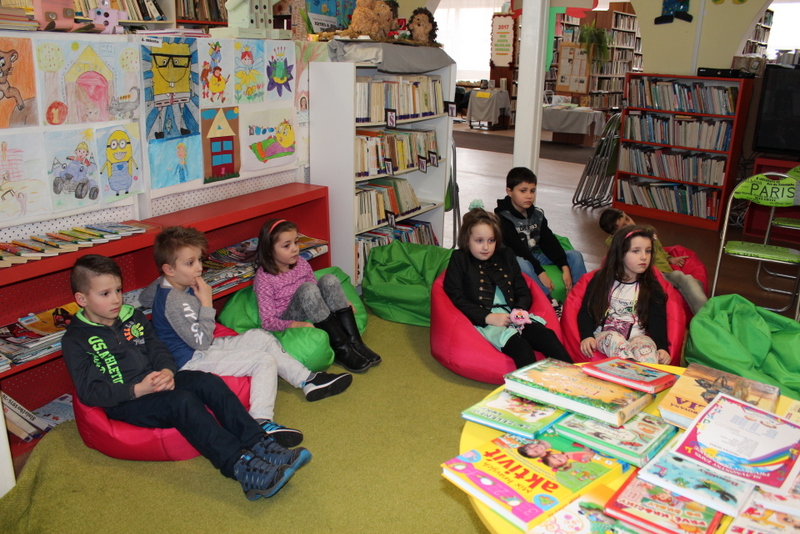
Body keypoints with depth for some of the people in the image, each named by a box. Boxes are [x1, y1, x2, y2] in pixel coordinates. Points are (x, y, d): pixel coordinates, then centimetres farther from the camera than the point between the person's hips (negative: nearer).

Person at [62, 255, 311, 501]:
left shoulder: (133, 316, 14)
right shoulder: (76, 340, -4)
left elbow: (158, 350, 12)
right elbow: (89, 392, -11)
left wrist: (167, 372, -12)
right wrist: (137, 390, -23)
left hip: (155, 384, 6)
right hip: (124, 404, -6)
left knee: (209, 382, -21)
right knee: (183, 401, -33)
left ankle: (259, 446, -30)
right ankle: (241, 467, -45)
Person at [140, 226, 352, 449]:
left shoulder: (163, 285, 6)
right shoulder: (175, 301, -26)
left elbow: (143, 297, 30)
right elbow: (201, 341, -26)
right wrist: (206, 303, -22)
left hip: (205, 348, 11)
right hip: (192, 361, -11)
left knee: (261, 337, 9)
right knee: (264, 361, -19)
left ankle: (308, 380, 9)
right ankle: (262, 422, -27)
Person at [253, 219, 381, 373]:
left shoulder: (301, 264, 3)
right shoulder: (264, 278, -14)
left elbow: (317, 293, 17)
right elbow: (267, 321, -17)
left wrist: (341, 301, -1)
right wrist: (296, 325, -34)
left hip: (315, 320, 6)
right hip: (288, 322, -5)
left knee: (329, 280, -20)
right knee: (307, 289, -32)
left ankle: (354, 342, -23)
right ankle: (341, 349, -29)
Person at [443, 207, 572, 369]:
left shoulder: (505, 255, 24)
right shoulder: (459, 259, 10)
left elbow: (524, 292, 22)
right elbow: (456, 298, -1)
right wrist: (488, 317, -13)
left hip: (514, 317, 5)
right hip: (484, 323, -4)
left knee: (548, 336, -27)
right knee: (520, 347, -35)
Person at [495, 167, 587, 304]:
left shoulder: (537, 214, 6)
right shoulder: (503, 218, -14)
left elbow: (549, 242, 1)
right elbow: (518, 249, -22)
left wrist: (565, 268, -11)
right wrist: (540, 272, -28)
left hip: (536, 256, 7)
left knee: (575, 255, -4)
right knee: (521, 263, -41)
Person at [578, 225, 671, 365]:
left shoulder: (652, 286, 11)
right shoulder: (601, 279, 8)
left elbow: (657, 320, 2)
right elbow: (586, 311, 5)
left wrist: (662, 347, -16)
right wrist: (586, 336, -14)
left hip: (637, 337, 2)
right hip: (604, 335, -1)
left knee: (647, 345, -33)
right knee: (614, 339, -36)